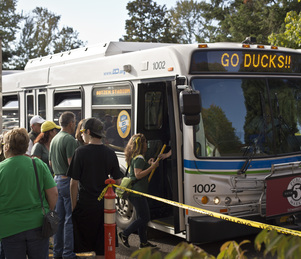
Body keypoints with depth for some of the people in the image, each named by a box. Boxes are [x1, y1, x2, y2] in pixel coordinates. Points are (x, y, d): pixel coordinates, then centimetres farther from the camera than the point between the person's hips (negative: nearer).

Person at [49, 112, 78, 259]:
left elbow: (50, 163, 19)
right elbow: (72, 163, -21)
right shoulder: (69, 139, -15)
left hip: (57, 179, 9)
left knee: (59, 218, 13)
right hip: (68, 181, -9)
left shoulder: (54, 139, 13)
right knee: (70, 219, -3)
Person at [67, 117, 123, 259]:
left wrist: (73, 205, -1)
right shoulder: (110, 153, 1)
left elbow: (74, 183, -9)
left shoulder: (81, 152, -9)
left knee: (82, 246, 8)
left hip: (85, 204, -3)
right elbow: (117, 181, 5)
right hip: (105, 204, 3)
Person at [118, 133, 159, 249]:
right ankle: (124, 234, 3)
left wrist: (148, 164, 17)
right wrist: (152, 167, -20)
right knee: (145, 218, -3)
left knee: (142, 217, 14)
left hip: (135, 192, 11)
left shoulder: (135, 157, 16)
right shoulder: (139, 158, -15)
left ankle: (143, 242, 19)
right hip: (137, 193, -11)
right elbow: (138, 174, -23)